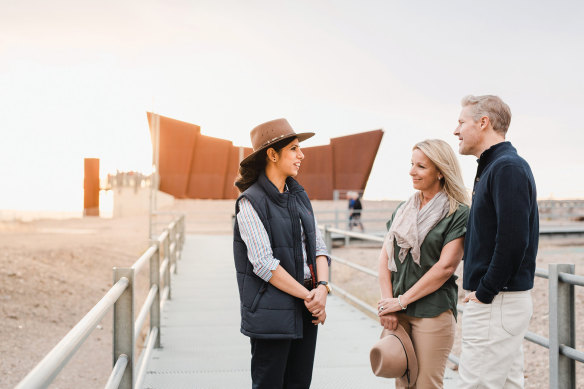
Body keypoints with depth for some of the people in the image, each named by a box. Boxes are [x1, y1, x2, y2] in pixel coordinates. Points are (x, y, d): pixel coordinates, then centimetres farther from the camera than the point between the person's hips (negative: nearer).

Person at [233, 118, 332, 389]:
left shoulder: (299, 195, 10)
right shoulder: (251, 202, -12)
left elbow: (318, 247, 9)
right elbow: (264, 264, -17)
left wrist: (322, 287, -9)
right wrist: (309, 296, -14)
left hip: (305, 310, 7)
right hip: (271, 311, -6)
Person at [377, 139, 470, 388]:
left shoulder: (458, 214, -5)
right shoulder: (403, 210, 13)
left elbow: (445, 267, -12)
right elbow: (385, 257, 9)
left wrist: (401, 301, -11)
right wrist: (387, 303, -3)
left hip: (433, 311, -5)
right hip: (398, 312, 5)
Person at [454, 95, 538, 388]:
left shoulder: (507, 168, -15)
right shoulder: (492, 166, 18)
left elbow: (514, 239, -24)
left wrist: (485, 292, -17)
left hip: (497, 303, -10)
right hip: (498, 299, 10)